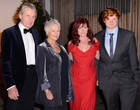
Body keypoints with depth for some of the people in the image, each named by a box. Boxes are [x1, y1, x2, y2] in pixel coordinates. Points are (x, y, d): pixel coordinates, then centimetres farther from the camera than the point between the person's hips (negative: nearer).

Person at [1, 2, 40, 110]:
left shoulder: (35, 33, 12)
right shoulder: (9, 33, -6)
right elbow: (5, 61, -10)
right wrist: (10, 86, -16)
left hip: (34, 79, 5)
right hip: (17, 80, -5)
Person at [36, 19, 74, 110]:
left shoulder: (61, 48, 14)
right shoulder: (42, 48, -7)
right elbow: (41, 71, -11)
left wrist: (69, 90, 14)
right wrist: (46, 90, -16)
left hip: (64, 89, 6)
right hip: (52, 91, -6)